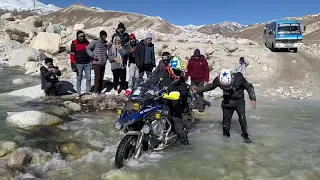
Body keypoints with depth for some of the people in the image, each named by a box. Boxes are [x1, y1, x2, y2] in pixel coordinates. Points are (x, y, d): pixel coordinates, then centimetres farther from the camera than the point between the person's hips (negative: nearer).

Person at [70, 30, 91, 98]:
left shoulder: (87, 42, 8)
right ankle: (78, 92, 10)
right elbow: (72, 54, -6)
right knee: (79, 79, 3)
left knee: (88, 78, 6)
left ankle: (88, 91, 19)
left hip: (87, 63, 4)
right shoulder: (74, 44, -4)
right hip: (79, 64, -3)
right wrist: (73, 65, -11)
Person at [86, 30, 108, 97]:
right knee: (97, 77, -10)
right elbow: (88, 48, -10)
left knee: (101, 78, 8)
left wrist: (107, 56, 11)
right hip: (97, 63, -6)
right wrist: (93, 56, -15)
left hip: (103, 63, 6)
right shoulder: (95, 42, -5)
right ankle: (95, 92, -2)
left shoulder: (105, 43, 15)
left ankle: (99, 91, 16)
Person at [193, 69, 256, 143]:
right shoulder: (218, 80, -19)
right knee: (226, 117, -1)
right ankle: (226, 132, 21)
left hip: (239, 100, -2)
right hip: (228, 101, 2)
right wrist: (198, 91, -2)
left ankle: (245, 135, 2)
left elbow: (249, 87, -13)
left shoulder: (238, 78, -26)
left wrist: (253, 99, -20)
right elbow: (210, 86, -1)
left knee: (242, 117, -14)